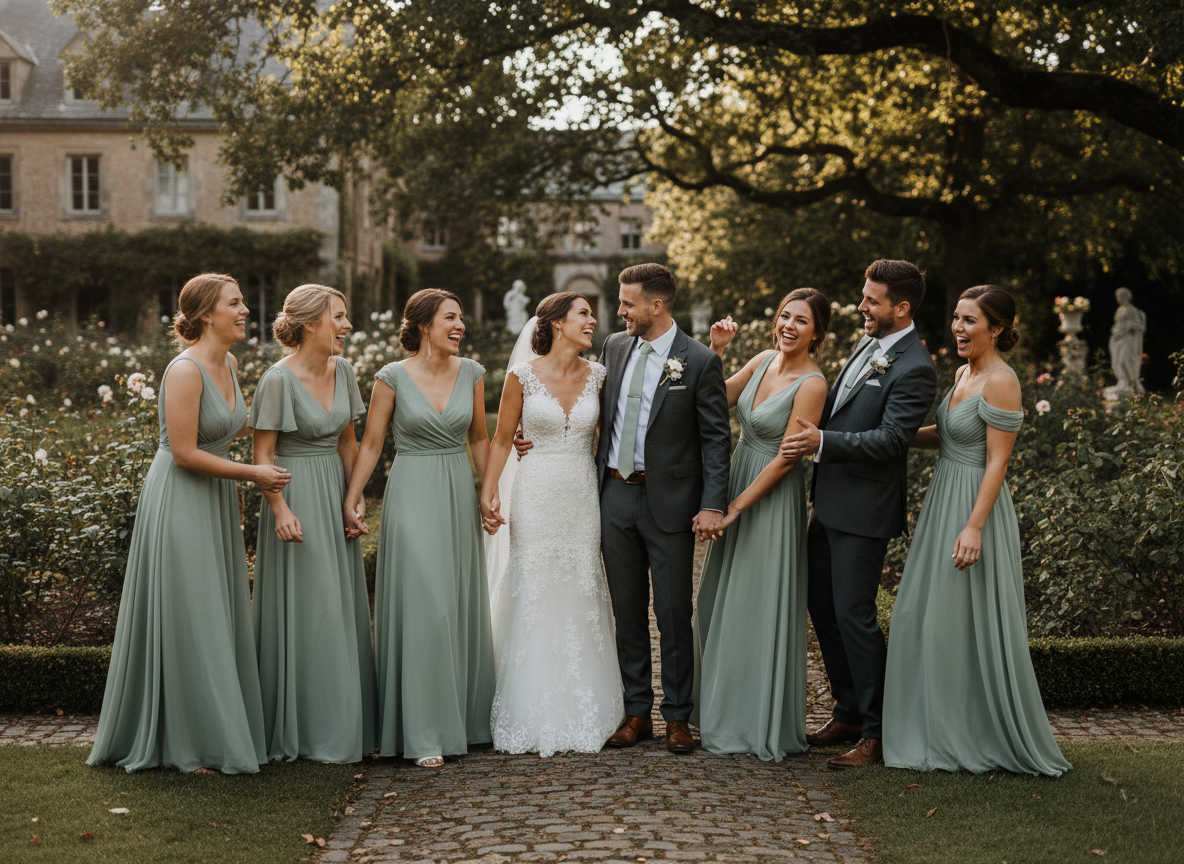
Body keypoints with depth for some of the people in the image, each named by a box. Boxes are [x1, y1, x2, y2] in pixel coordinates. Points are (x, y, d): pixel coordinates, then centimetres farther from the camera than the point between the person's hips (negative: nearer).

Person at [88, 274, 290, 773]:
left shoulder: (229, 365, 8)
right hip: (178, 502, -8)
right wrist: (253, 473, -14)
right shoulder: (185, 370, -18)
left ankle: (223, 732, 21)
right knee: (185, 622, -1)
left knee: (219, 619, 12)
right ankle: (187, 745, 9)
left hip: (216, 505, 8)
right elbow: (184, 453, -21)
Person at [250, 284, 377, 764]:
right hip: (296, 495, -7)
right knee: (303, 612, -2)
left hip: (334, 496, 7)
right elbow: (262, 454, -13)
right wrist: (281, 509, -21)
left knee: (342, 609, 10)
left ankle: (341, 725, 21)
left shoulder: (342, 370, 6)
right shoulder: (278, 379, -14)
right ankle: (300, 731, 10)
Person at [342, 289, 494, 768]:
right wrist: (350, 499, -7)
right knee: (422, 606, -7)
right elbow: (370, 444, -2)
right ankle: (425, 733, -3)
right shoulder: (393, 378, -6)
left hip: (459, 495, 4)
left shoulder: (471, 373, 5)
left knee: (461, 605, 10)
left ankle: (464, 716, 22)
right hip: (412, 495, -4)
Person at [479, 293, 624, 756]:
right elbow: (501, 440, 2)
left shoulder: (598, 376, 5)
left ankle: (583, 714, 16)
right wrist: (487, 493, -5)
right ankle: (533, 715, 10)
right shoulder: (522, 376, -3)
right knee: (535, 598, 0)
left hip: (583, 497, 3)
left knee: (583, 598, 6)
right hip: (537, 496, -2)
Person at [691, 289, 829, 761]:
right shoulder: (765, 360, 4)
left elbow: (786, 458, -19)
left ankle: (762, 723, 15)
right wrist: (715, 351, -5)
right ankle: (723, 709, 31)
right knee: (721, 602, 15)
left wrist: (736, 506, -18)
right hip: (735, 483, 8)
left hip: (772, 499, -8)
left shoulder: (812, 384, -18)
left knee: (761, 606, 1)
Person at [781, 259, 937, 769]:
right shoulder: (869, 344, 10)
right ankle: (848, 713, 28)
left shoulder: (914, 368, -18)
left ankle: (877, 732, 7)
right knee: (821, 606, 15)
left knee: (853, 615, -5)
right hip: (829, 502, 10)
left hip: (863, 511, -10)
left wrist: (823, 442, -28)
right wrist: (812, 432, 10)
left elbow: (890, 440, -24)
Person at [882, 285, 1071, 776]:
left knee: (966, 621, -1)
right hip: (943, 499, 9)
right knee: (926, 616, 13)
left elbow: (997, 462, -19)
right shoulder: (965, 373, 11)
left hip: (974, 506, -9)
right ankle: (940, 732, 24)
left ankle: (980, 739, 12)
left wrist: (974, 527, -22)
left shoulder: (1001, 382, -16)